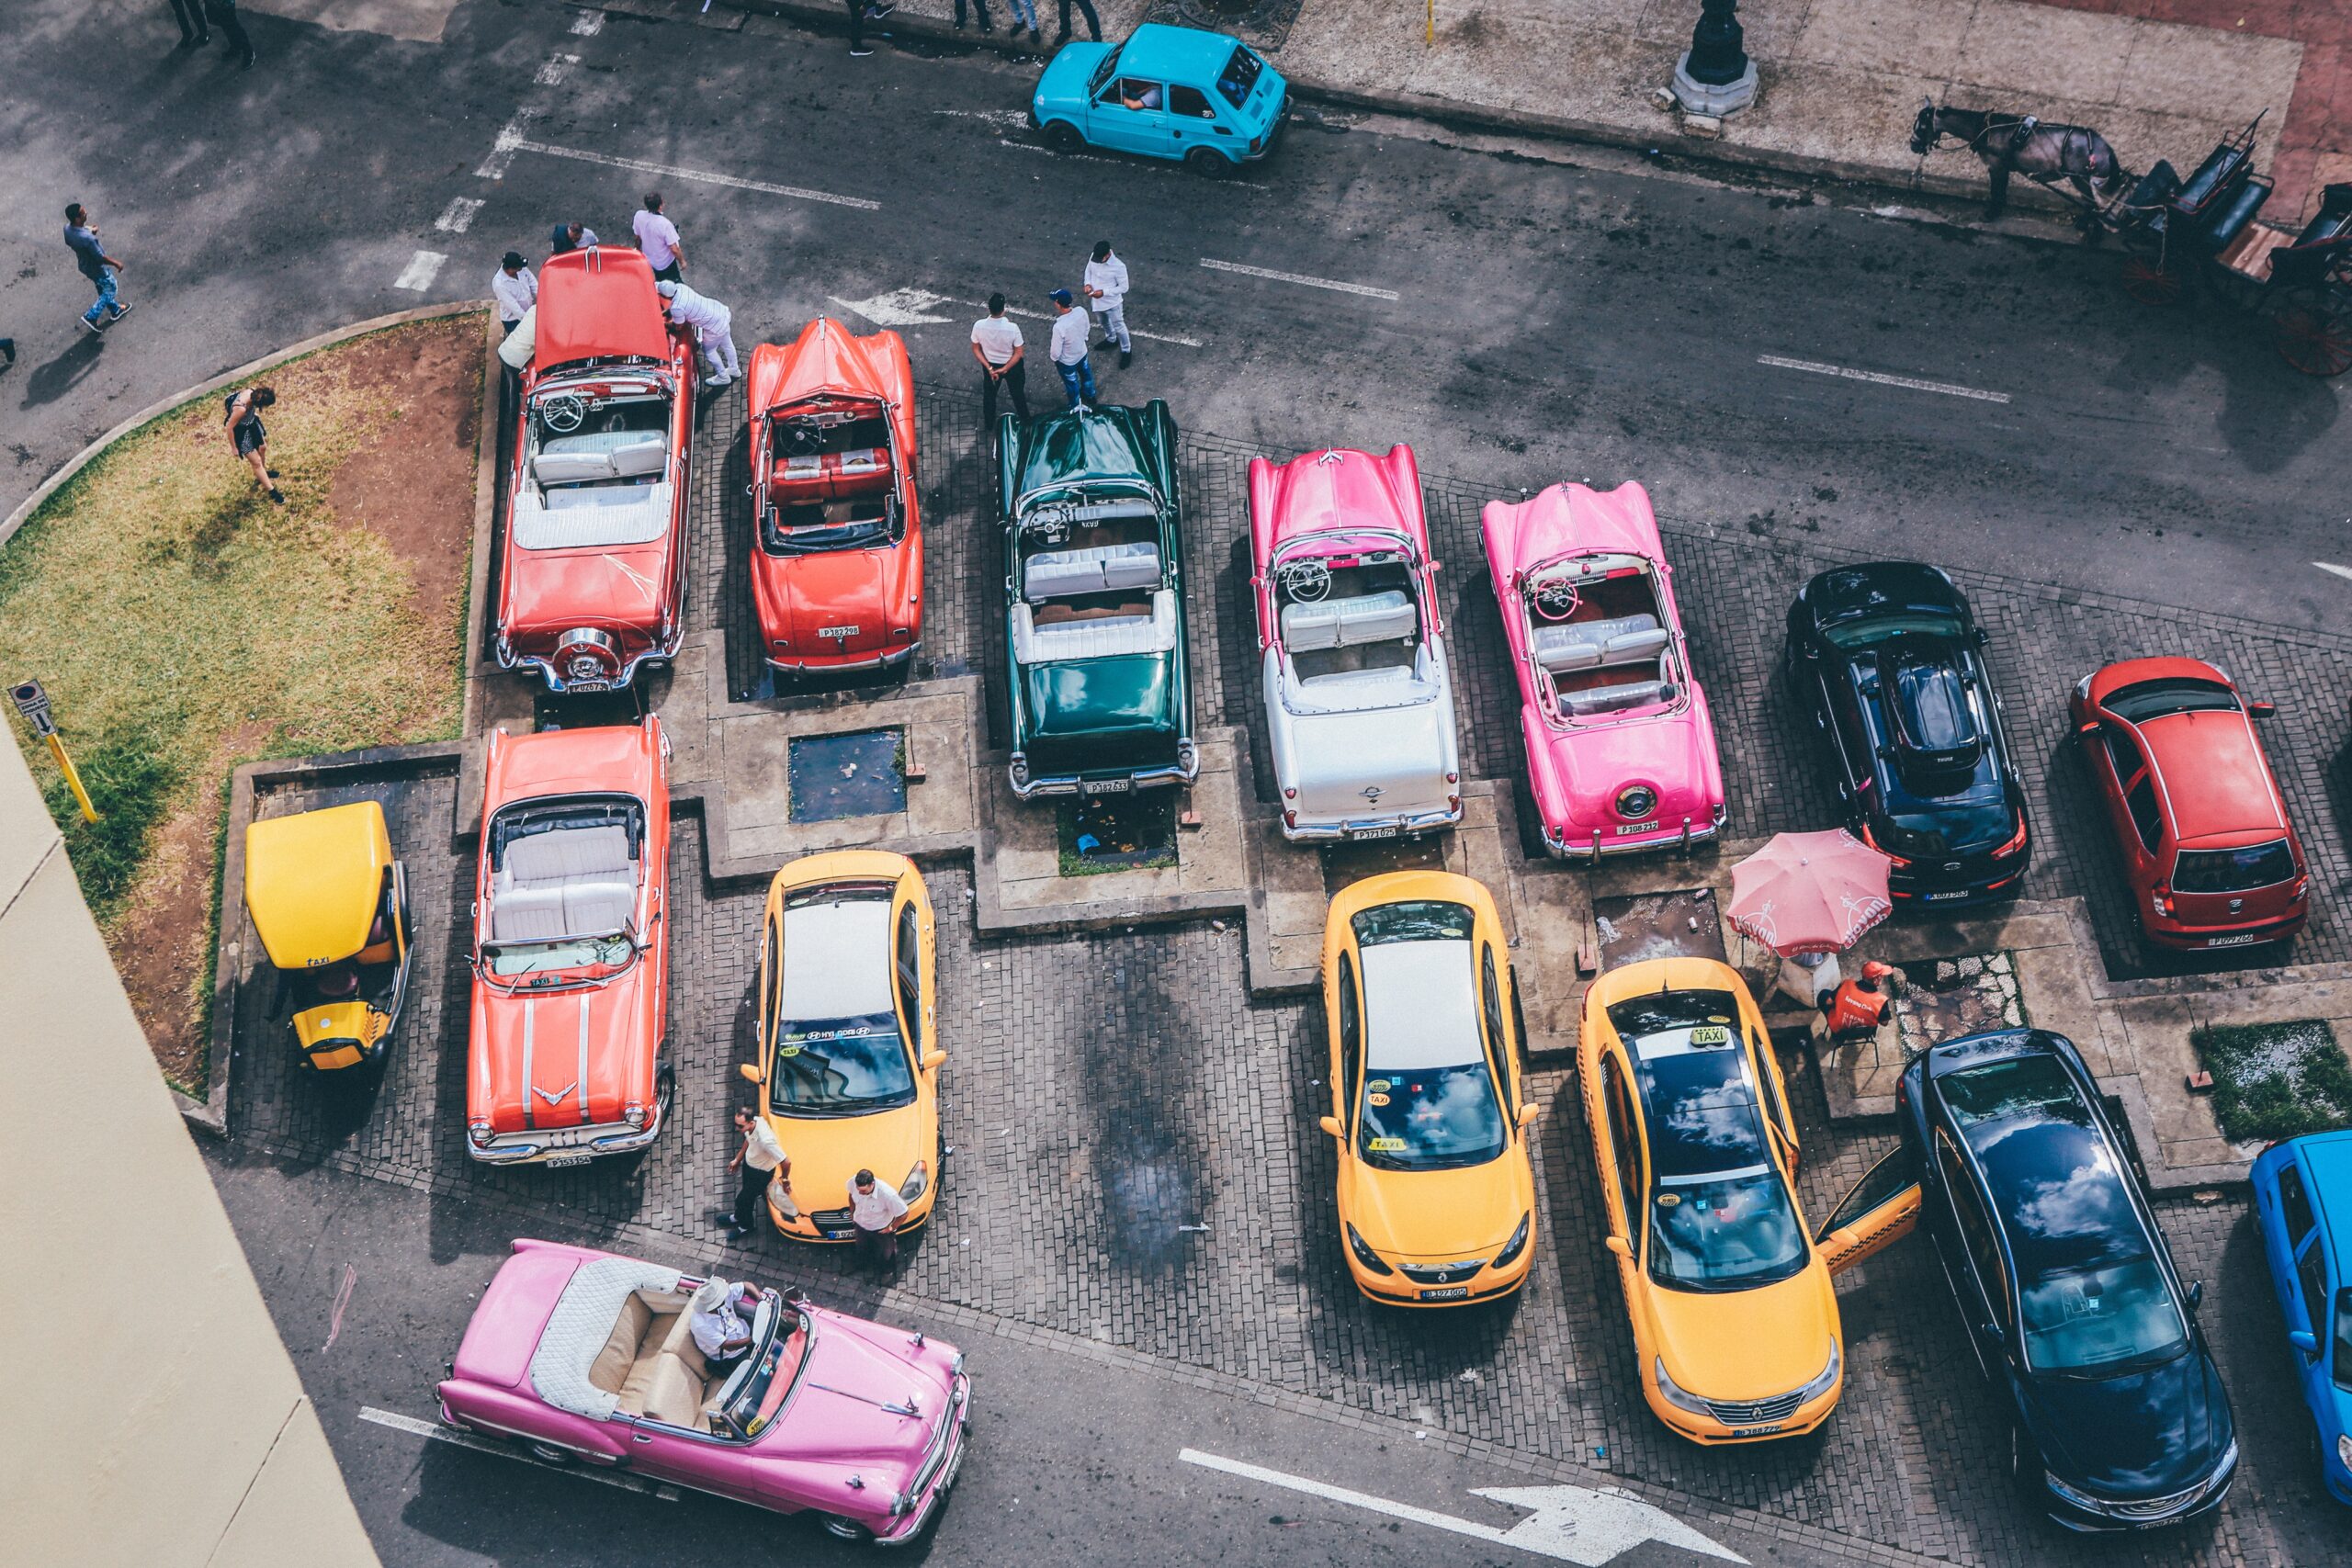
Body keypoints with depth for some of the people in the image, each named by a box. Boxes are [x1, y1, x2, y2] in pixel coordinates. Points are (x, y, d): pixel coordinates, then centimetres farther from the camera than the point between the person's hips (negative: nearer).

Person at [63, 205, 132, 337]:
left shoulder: (67, 228, -17)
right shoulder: (87, 238, -42)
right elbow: (100, 257, -30)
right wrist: (116, 263, -13)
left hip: (84, 265, 8)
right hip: (97, 268, -8)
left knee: (102, 289, 30)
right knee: (110, 290, 19)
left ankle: (115, 310, 52)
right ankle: (91, 316, 24)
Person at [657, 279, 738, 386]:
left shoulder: (676, 308, -27)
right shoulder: (679, 286, -6)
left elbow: (679, 326, -7)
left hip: (716, 326, -8)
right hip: (723, 311, 8)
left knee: (709, 351, 19)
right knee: (727, 344, 30)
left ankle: (723, 377, 39)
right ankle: (734, 369, 53)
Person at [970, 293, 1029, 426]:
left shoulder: (979, 326, -27)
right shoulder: (1012, 328, -33)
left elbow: (976, 349, -13)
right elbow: (1019, 353, -22)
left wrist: (989, 367, -10)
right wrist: (1005, 369, -16)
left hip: (990, 365, 2)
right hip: (1012, 366, -2)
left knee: (989, 395, 28)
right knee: (1018, 394, 26)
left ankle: (989, 425, 47)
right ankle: (1025, 422, 48)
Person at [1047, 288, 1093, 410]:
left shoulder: (1059, 327, -43)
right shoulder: (1081, 312, -26)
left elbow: (1056, 352, -28)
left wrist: (1054, 358, -5)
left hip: (1067, 362, -5)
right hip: (1082, 352, 5)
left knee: (1072, 384, 24)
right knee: (1085, 374, 34)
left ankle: (1076, 407, 50)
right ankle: (1089, 395, 63)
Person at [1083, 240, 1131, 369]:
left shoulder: (1118, 267, -33)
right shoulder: (1094, 257, -16)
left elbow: (1124, 288, -22)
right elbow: (1088, 270, 5)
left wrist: (1103, 292, -28)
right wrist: (1088, 283, -14)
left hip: (1112, 303, -6)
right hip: (1097, 301, 6)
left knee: (1119, 327, 14)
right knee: (1104, 322, 31)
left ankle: (1126, 351, 37)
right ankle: (1111, 339, 59)